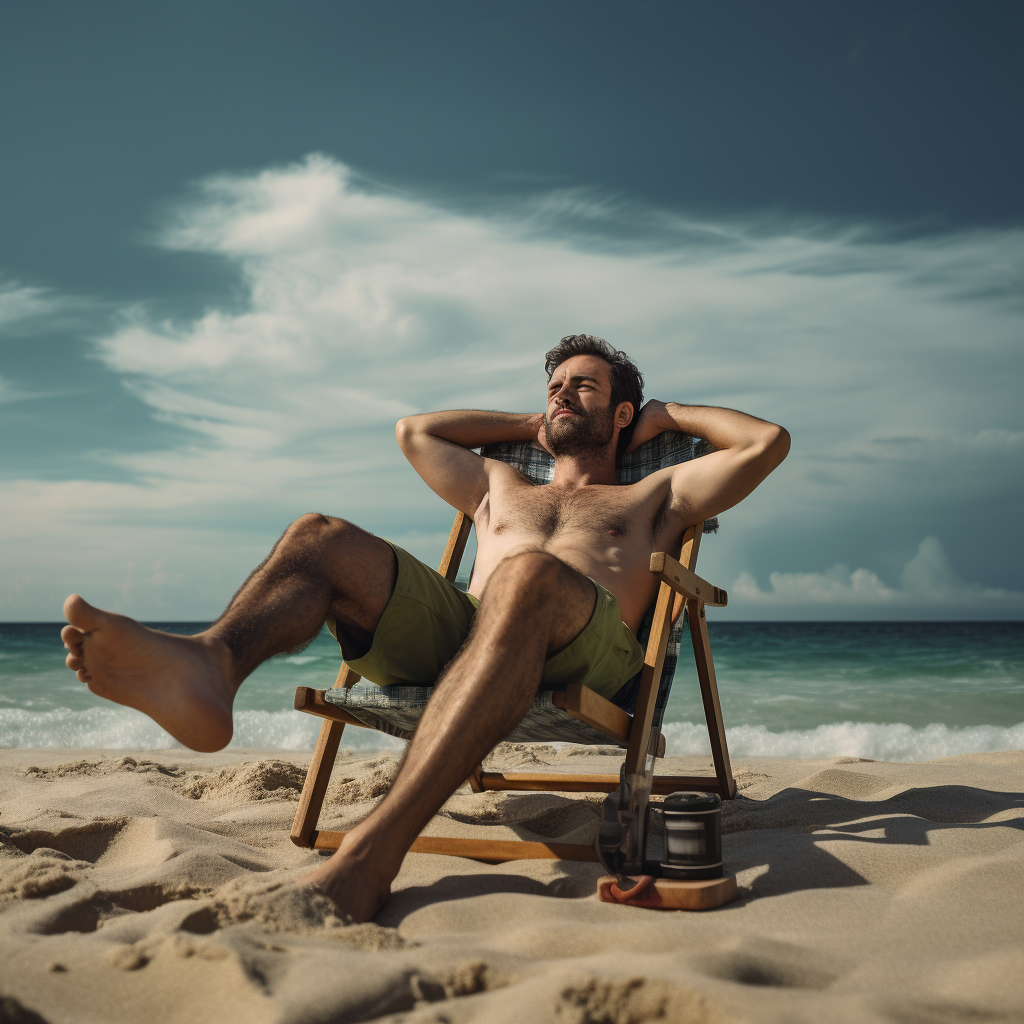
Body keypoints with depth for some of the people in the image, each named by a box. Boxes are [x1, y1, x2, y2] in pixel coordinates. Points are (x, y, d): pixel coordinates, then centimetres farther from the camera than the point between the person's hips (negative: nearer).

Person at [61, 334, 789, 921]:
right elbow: (413, 431, 51)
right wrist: (529, 425, 51)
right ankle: (209, 665, -53)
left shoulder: (656, 497, 33)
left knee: (526, 575, -40)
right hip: (456, 633, 4)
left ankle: (374, 849, -55)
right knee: (321, 536, -17)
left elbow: (768, 441, 25)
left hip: (584, 659, -4)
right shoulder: (499, 486, 42)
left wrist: (668, 414, 37)